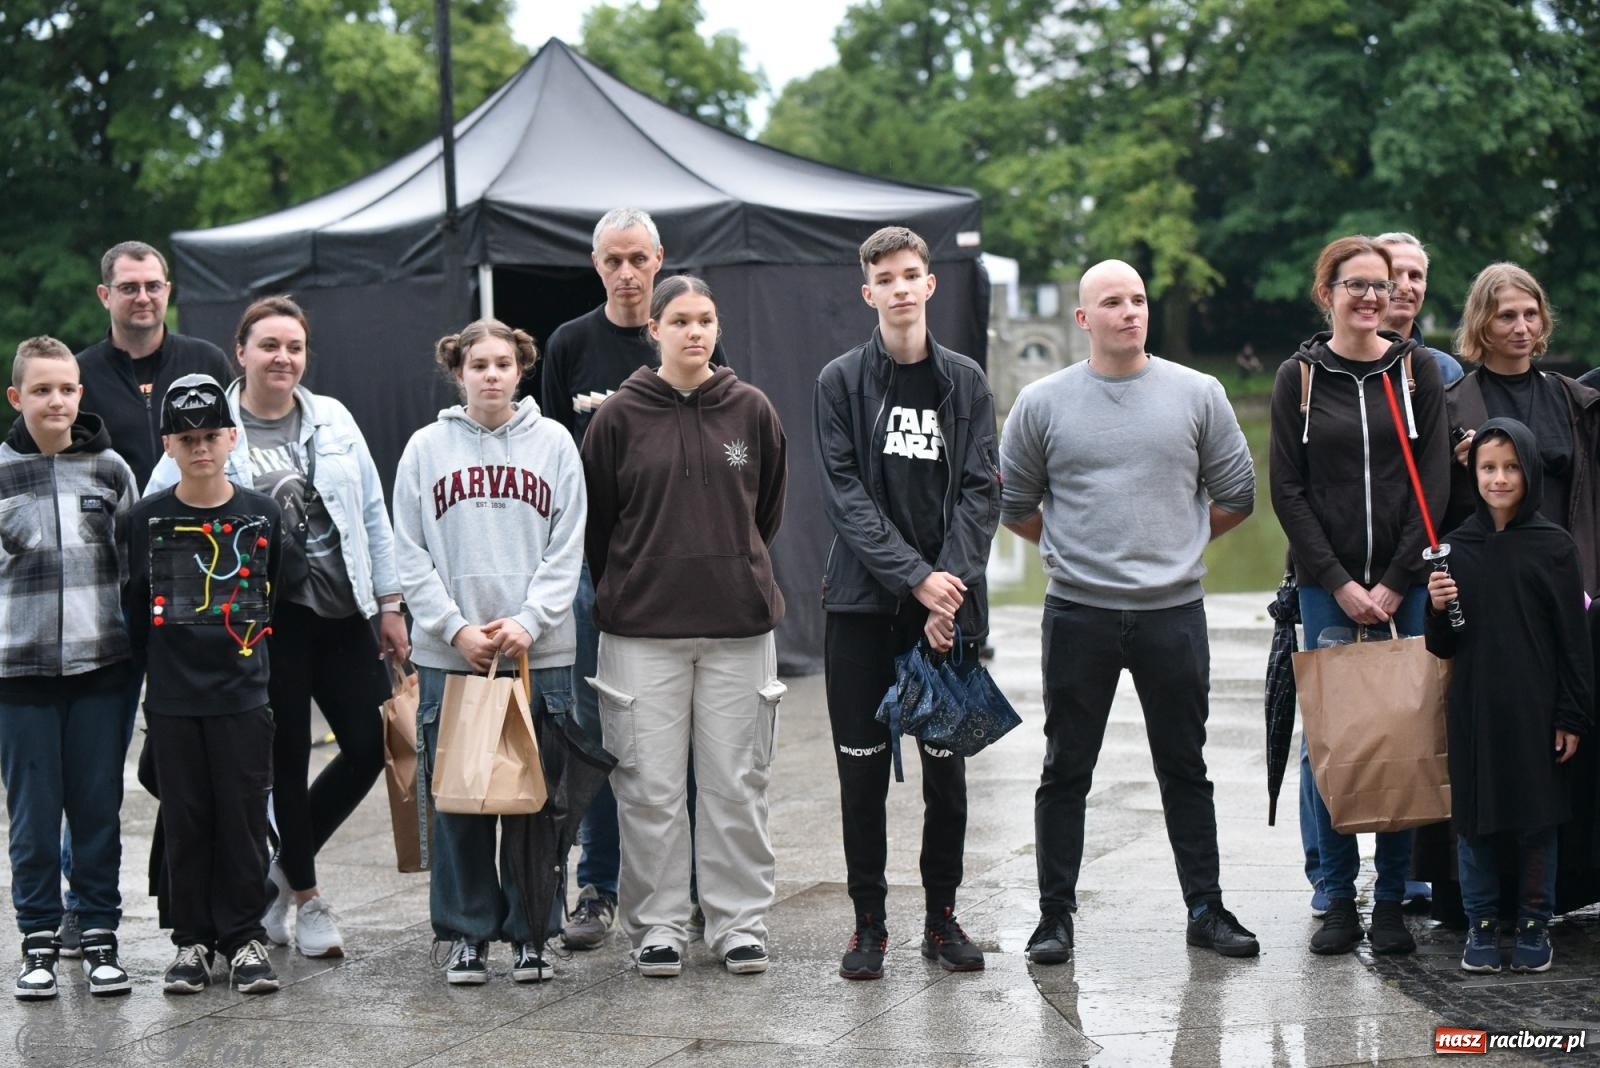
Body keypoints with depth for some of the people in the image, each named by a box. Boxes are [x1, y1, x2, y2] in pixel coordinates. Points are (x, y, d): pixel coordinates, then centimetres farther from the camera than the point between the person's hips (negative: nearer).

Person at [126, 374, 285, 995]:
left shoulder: (262, 515, 1)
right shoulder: (149, 519, 1)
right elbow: (136, 605, 9)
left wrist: (249, 654, 8)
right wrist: (161, 660, 7)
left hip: (243, 696, 0)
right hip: (171, 699, 1)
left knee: (243, 820, 1)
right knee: (185, 822, 6)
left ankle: (244, 938, 11)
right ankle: (192, 940, 15)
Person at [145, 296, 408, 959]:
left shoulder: (333, 420, 8)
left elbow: (373, 515, 11)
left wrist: (390, 603, 8)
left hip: (342, 612, 4)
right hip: (267, 620, -4)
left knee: (371, 743, 1)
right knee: (286, 757, 4)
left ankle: (284, 866, 22)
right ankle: (304, 895, 21)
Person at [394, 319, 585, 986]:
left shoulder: (553, 443, 6)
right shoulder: (426, 448, 6)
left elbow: (568, 549, 3)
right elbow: (411, 554, 3)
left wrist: (528, 621, -10)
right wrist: (456, 629, -8)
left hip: (539, 654, 0)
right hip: (448, 655, 0)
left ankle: (529, 932, 12)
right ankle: (466, 933, 13)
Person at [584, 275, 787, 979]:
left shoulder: (751, 411, 5)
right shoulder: (620, 416, 0)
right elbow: (594, 521, 8)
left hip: (739, 627, 1)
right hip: (642, 630, -1)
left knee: (736, 784, 4)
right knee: (651, 786, 1)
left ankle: (740, 922, 14)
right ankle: (657, 925, 11)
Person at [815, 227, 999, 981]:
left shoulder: (966, 383, 7)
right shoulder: (841, 381, 2)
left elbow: (979, 492, 1)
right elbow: (845, 495, -6)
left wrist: (952, 582, -13)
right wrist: (915, 577, -15)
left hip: (948, 606, 1)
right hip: (862, 604, -1)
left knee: (946, 766, 6)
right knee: (863, 768, 2)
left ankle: (941, 917, 17)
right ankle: (869, 923, 12)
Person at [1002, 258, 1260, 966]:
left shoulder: (1197, 394, 3)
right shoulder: (1043, 403, 2)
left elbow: (1236, 495, 11)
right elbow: (1015, 504, 12)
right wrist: (1072, 551, 11)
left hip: (1174, 613, 1)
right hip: (1078, 614, 0)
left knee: (1185, 769, 9)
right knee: (1066, 771, 5)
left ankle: (1206, 909, 18)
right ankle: (1055, 914, 14)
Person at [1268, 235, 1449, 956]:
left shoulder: (1418, 373, 5)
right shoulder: (1299, 377, 4)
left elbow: (1434, 485, 1)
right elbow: (1287, 491, 1)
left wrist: (1395, 583, -7)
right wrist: (1340, 584, -7)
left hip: (1406, 582, 1)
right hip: (1326, 585, 0)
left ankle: (1392, 898, 8)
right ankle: (1337, 896, 8)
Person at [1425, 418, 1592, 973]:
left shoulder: (1554, 546, -3)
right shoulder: (1457, 547, 4)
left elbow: (1573, 637, -2)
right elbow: (1444, 647, 9)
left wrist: (1572, 717, -4)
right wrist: (1437, 609, -11)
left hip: (1535, 709, -2)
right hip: (1474, 708, 2)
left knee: (1537, 819, 6)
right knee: (1475, 819, 7)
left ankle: (1533, 925, 19)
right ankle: (1481, 924, 19)